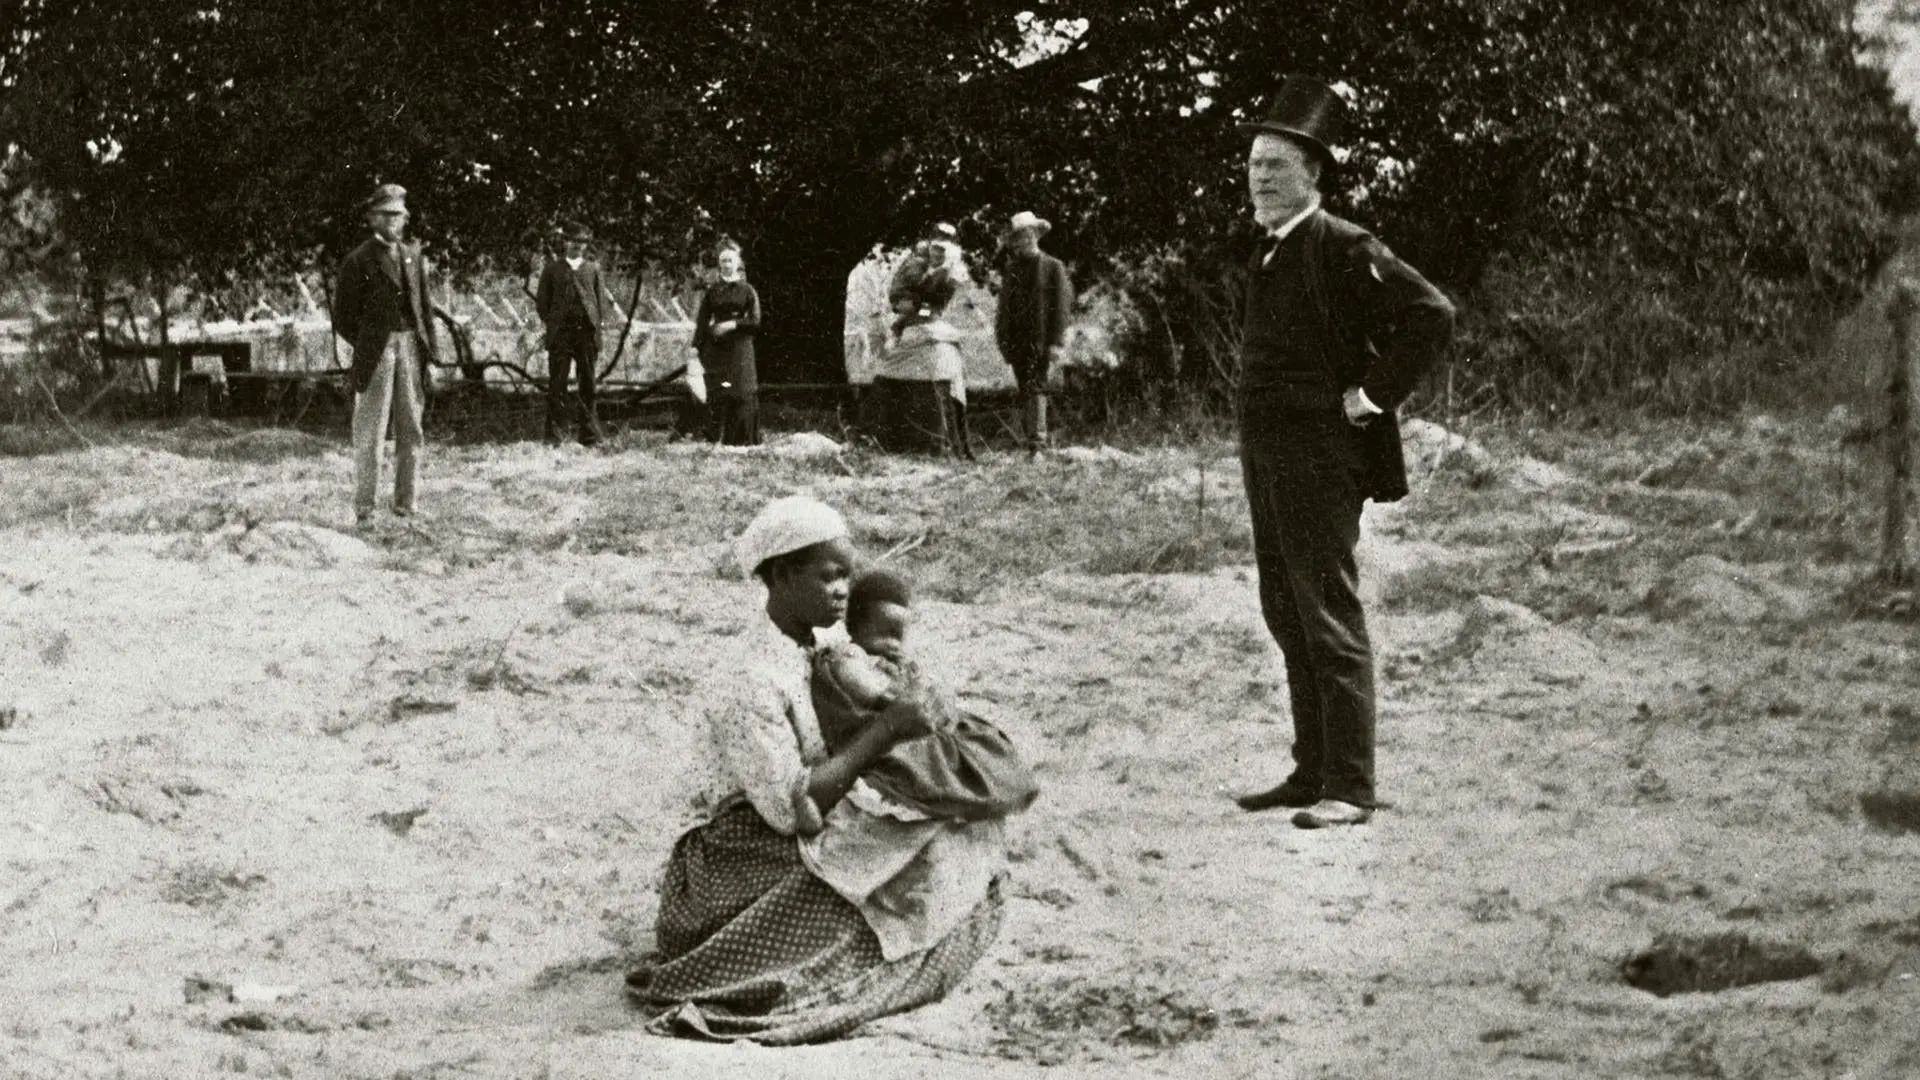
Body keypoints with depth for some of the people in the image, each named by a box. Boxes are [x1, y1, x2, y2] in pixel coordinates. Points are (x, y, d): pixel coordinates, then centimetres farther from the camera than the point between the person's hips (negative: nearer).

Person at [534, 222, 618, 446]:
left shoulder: (592, 268, 14)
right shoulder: (552, 268, 10)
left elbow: (602, 299, 14)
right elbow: (542, 300, 11)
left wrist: (597, 324, 3)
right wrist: (549, 323, 1)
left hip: (587, 331, 1)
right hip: (560, 332, -1)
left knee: (588, 381, 2)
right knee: (557, 381, -5)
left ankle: (588, 430, 5)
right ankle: (554, 429, -2)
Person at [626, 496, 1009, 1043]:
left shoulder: (828, 641, 4)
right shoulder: (752, 683, -23)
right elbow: (790, 807, -26)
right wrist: (884, 729, -23)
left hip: (823, 838, 9)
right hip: (763, 864, -9)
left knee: (966, 860, -2)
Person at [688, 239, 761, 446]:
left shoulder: (747, 291, 5)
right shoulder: (712, 291, 8)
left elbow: (756, 323, 0)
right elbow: (702, 321, 5)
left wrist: (734, 324, -13)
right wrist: (696, 349, -4)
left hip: (739, 350, -1)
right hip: (715, 350, 1)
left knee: (742, 396, -6)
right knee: (717, 397, -4)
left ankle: (742, 440, 1)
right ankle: (716, 439, 2)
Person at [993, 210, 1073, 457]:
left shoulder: (1053, 267, 1)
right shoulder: (1011, 270, 15)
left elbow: (1062, 306, -4)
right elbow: (1004, 306, 15)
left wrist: (1056, 342, -12)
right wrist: (1003, 339, 5)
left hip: (1040, 340, -5)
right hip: (1017, 341, 5)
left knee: (1035, 389, -15)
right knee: (1024, 391, 7)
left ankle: (1037, 441, -18)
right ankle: (1030, 437, 13)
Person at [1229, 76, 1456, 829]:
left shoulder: (1342, 248, -13)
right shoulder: (1267, 251, 14)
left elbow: (1431, 315, -20)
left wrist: (1373, 396, -16)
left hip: (1320, 455, -9)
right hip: (1265, 453, 9)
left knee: (1329, 618, -6)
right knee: (1286, 615, 13)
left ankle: (1349, 788, -2)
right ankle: (1312, 771, 22)